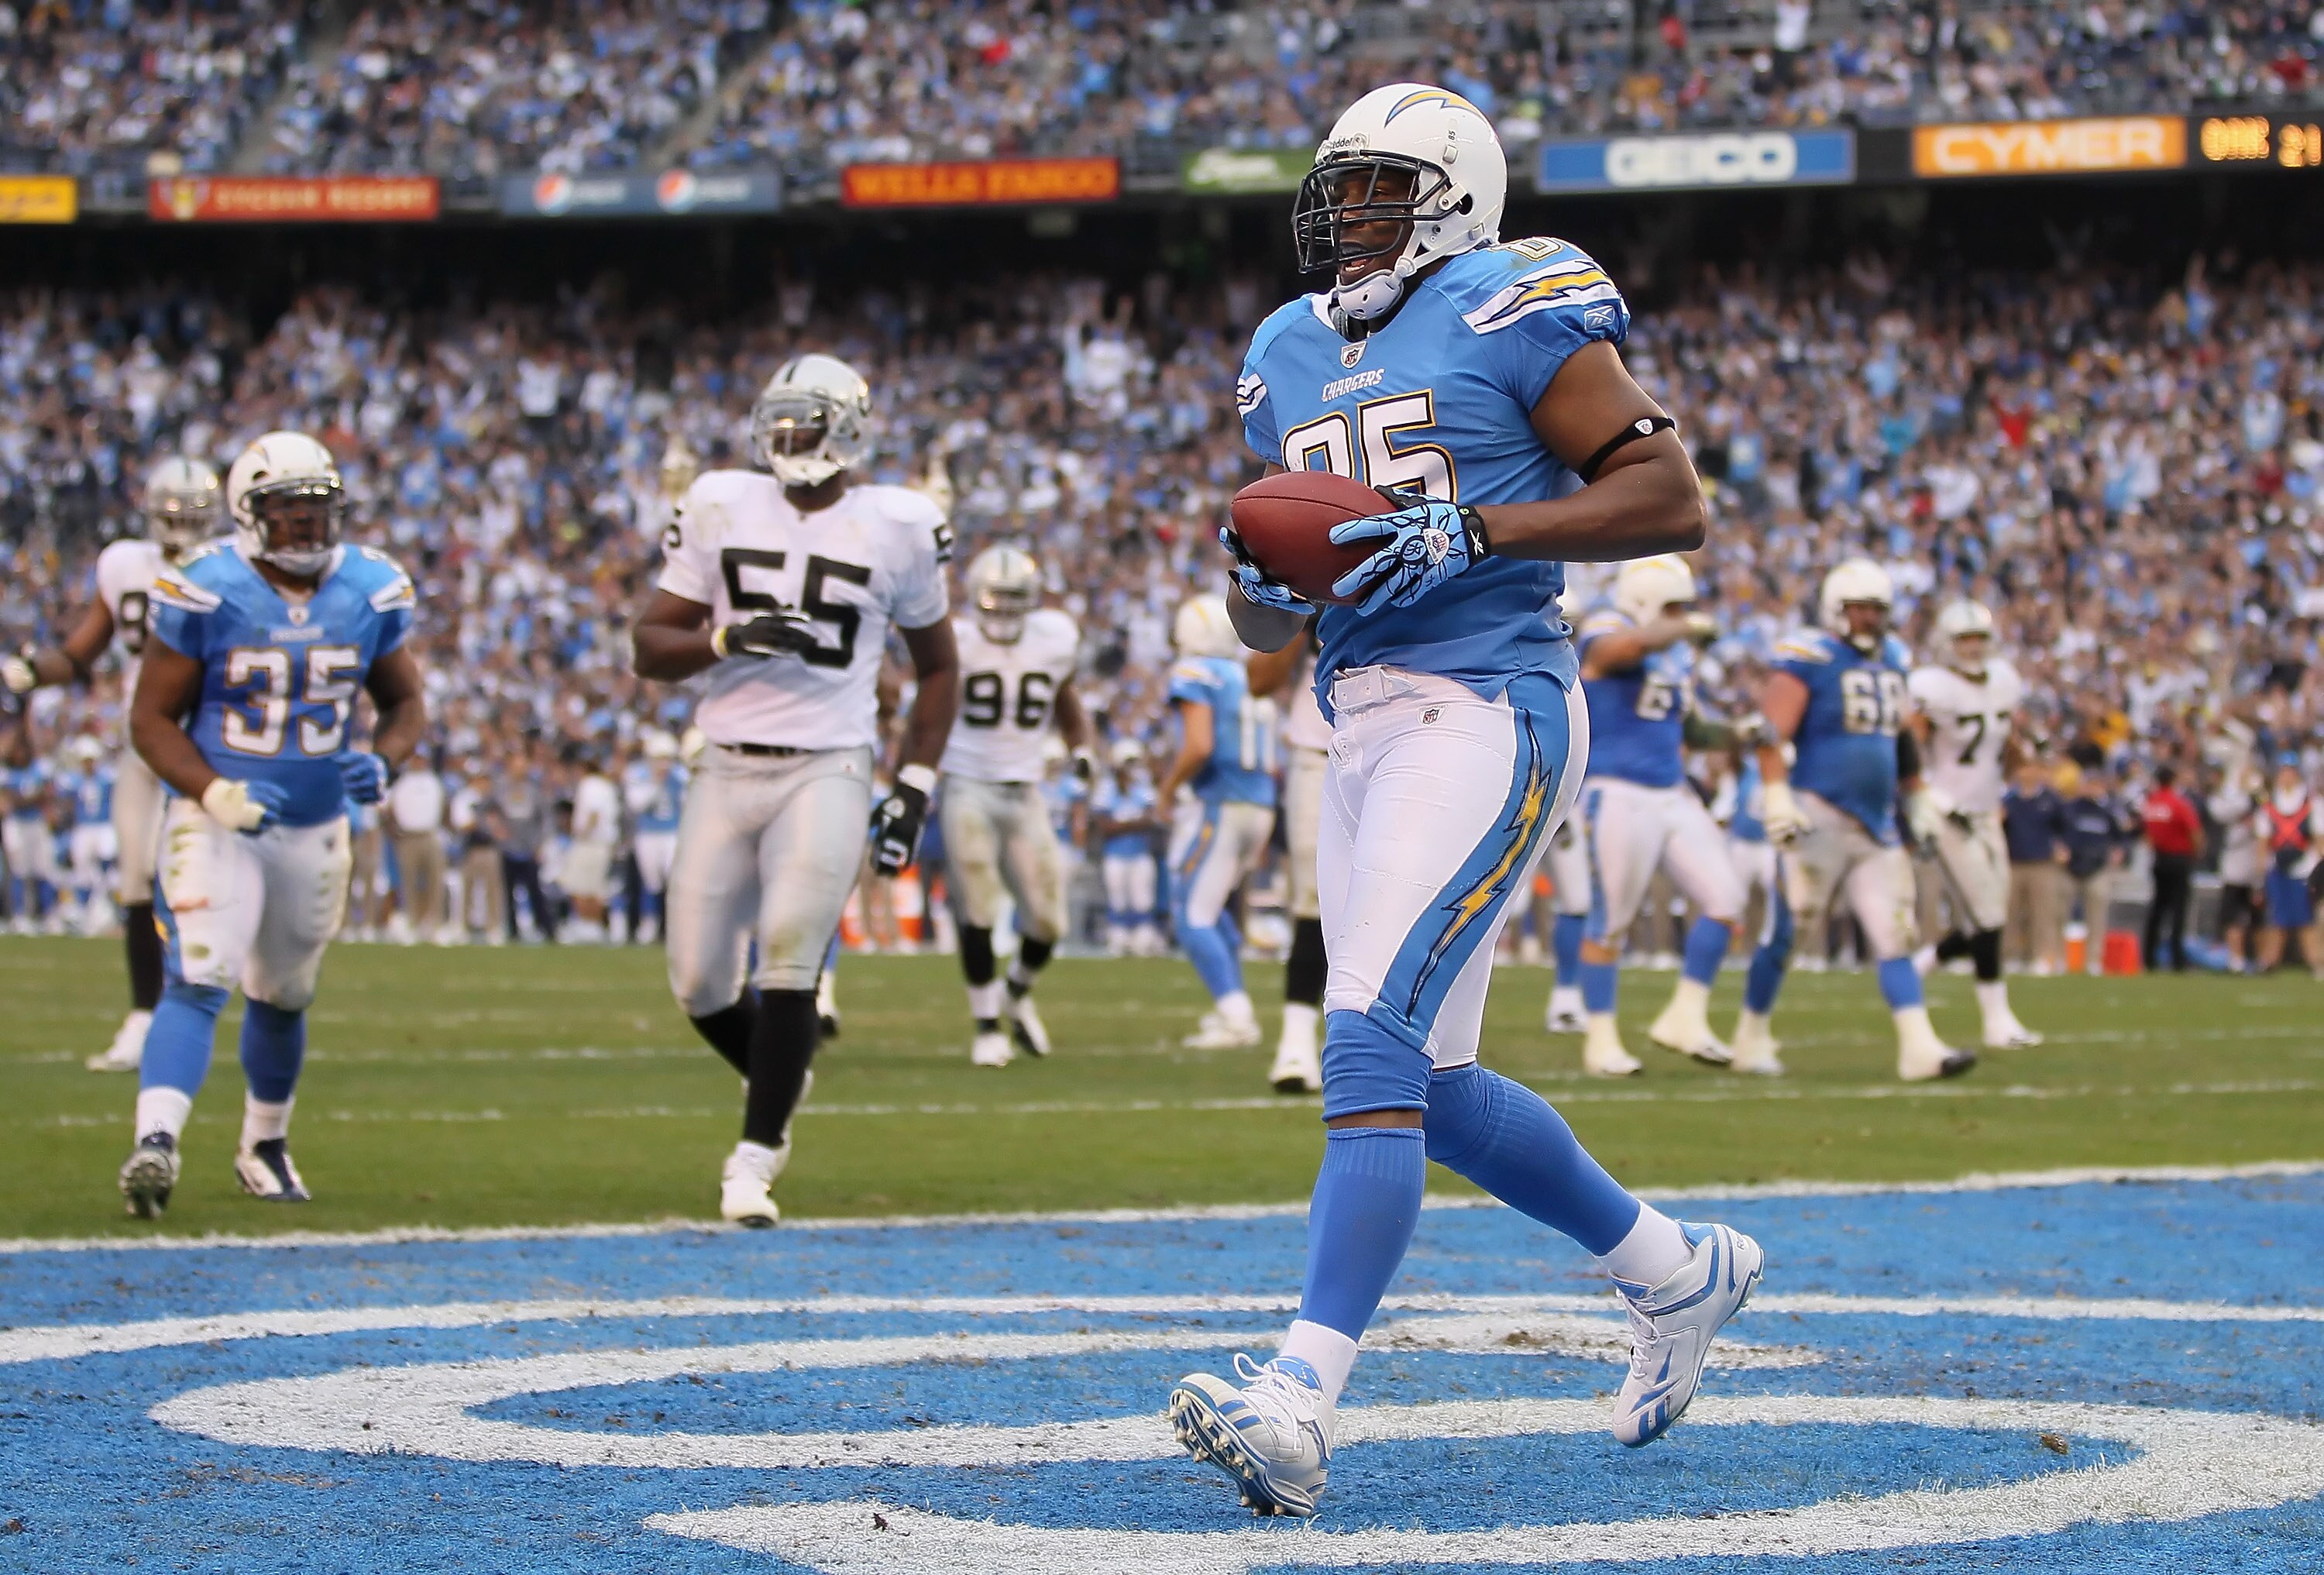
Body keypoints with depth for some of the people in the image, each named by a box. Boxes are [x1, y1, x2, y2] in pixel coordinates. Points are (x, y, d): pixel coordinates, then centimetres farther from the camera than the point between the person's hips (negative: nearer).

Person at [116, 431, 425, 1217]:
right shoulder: (205, 592, -15)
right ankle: (155, 1141, -35)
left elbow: (405, 702, 10)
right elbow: (152, 717, -10)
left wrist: (383, 761, -12)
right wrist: (213, 793, -25)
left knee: (282, 997, 19)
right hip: (215, 818, -4)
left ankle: (265, 1145, 39)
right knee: (197, 982, -22)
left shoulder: (370, 592, -3)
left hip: (314, 827, 4)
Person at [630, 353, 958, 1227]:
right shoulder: (721, 509, 4)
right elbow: (650, 647, 4)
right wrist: (730, 638, -16)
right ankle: (778, 1083, 33)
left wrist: (915, 788, 5)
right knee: (700, 981, 3)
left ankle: (753, 1160, -9)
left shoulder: (896, 527, 1)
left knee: (788, 959, -16)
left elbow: (939, 667, 13)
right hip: (726, 767, 3)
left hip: (827, 771, -2)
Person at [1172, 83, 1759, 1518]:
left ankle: (1299, 1404, -27)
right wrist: (1266, 581, -3)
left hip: (1487, 712, -9)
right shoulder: (1294, 357, 17)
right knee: (1431, 1087, 13)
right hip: (1365, 736, 9)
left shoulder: (1513, 312, -4)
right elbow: (1269, 625, 22)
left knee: (1375, 1047, -20)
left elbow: (1672, 500, -10)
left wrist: (1470, 530, -18)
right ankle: (1680, 1271, 33)